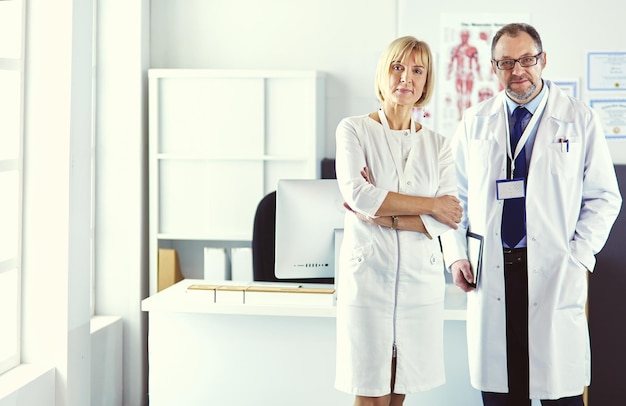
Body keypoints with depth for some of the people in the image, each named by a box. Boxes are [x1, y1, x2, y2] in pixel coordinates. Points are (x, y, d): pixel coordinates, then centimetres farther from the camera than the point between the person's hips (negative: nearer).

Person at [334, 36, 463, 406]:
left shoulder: (438, 145, 10)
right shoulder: (355, 130, 2)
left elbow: (445, 221, -2)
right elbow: (358, 194, -14)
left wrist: (380, 215, -12)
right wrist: (429, 204, -8)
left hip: (421, 275, 3)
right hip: (369, 269, -3)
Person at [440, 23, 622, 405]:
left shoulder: (579, 119, 2)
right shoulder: (475, 123, 10)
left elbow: (603, 198, 3)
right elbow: (456, 195, 14)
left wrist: (578, 258, -7)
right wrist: (457, 255, 2)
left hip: (555, 275, -2)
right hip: (491, 273, 2)